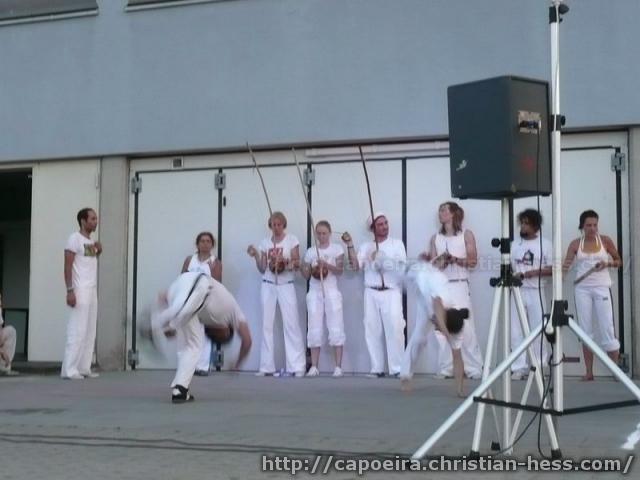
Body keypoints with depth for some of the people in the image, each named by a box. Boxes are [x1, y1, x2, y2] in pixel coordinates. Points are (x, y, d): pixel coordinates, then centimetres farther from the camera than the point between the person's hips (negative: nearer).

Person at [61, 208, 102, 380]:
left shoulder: (91, 242, 17)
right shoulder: (75, 238, -6)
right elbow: (67, 266, -12)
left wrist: (98, 253, 7)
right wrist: (70, 290, -19)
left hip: (92, 291, 8)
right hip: (80, 290, -8)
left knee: (90, 331, 6)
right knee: (77, 330, -11)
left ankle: (84, 368, 9)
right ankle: (69, 369, -9)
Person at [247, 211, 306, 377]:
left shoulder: (292, 240, 0)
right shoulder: (265, 242, 8)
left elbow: (297, 264, -3)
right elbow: (262, 269, 7)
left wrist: (287, 264, -22)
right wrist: (255, 256, -8)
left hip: (286, 286, -3)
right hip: (268, 286, 3)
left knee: (291, 324, -7)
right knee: (267, 325, 1)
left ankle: (297, 366, -6)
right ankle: (266, 366, 5)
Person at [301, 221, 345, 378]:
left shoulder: (337, 249, 3)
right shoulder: (310, 252, 10)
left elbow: (340, 270, -8)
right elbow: (306, 275, 9)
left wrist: (327, 265, -25)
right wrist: (303, 268, -12)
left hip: (331, 292, -2)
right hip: (314, 292, 2)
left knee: (336, 329, -5)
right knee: (314, 330, 1)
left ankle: (338, 366, -3)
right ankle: (314, 367, 3)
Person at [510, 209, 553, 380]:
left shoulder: (545, 244, 1)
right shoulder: (514, 244, 12)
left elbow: (553, 269, -3)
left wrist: (532, 272, -15)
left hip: (536, 292, -3)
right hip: (516, 291, 3)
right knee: (516, 331, 0)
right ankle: (519, 367, 3)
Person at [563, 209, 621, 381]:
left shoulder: (605, 240, 1)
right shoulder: (575, 244, 3)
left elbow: (619, 261, 10)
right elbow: (565, 265, -4)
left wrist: (608, 264, -10)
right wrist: (563, 267, -27)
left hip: (602, 288, -2)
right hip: (582, 289, 2)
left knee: (607, 329, -5)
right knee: (585, 330, 3)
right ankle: (589, 372, 8)